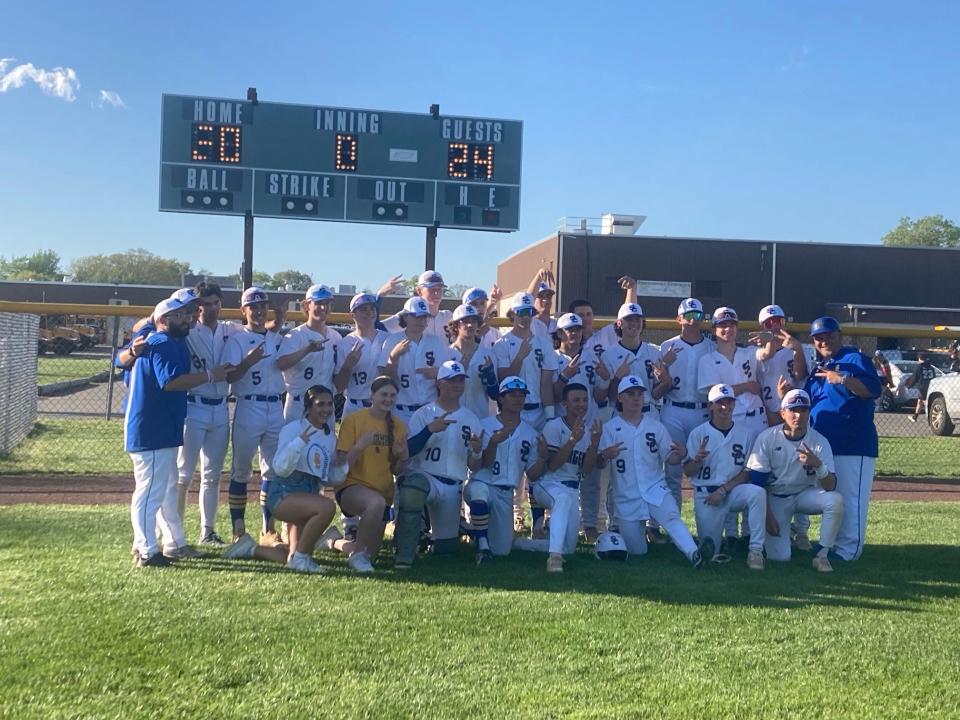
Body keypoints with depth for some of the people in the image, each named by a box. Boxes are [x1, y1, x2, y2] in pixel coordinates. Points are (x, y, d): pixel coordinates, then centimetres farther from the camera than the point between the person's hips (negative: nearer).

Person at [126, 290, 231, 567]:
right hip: (151, 432, -11)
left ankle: (174, 544, 28)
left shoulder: (174, 343, 17)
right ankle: (146, 552, -3)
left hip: (165, 432, 11)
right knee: (150, 490, -7)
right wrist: (209, 375, -23)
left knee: (169, 488, 18)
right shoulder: (161, 344, -15)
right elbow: (170, 381, -27)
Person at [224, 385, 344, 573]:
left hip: (310, 496, 7)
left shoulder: (331, 437, 10)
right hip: (284, 494, -7)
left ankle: (251, 548, 28)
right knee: (327, 506, -35)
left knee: (295, 559, 4)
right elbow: (280, 468, -17)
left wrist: (342, 463, -5)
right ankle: (299, 557, -17)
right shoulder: (293, 429, -9)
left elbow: (332, 478, 15)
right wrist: (299, 442, -28)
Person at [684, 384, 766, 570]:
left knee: (758, 492, -32)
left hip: (734, 490, 1)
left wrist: (723, 490, -12)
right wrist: (697, 459, -23)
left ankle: (756, 551, -24)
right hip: (705, 494, -1)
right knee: (709, 552, -7)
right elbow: (687, 472, -1)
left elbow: (747, 472, 1)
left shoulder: (744, 434, 5)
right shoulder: (698, 433, 1)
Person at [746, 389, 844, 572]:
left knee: (836, 500, -29)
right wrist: (768, 517, -13)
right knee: (779, 556, -15)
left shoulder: (819, 441, -13)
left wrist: (818, 465, -40)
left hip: (805, 494, 2)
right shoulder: (767, 438, -15)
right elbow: (758, 482, -9)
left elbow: (830, 487, -21)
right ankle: (782, 532, 21)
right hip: (775, 498, -1)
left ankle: (821, 554, -13)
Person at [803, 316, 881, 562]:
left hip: (853, 445, -9)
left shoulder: (855, 359, -6)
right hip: (823, 445, 9)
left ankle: (847, 550, -5)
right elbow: (807, 403, 22)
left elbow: (874, 390, -18)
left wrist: (842, 379, -27)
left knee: (850, 499, -9)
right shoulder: (819, 368, 18)